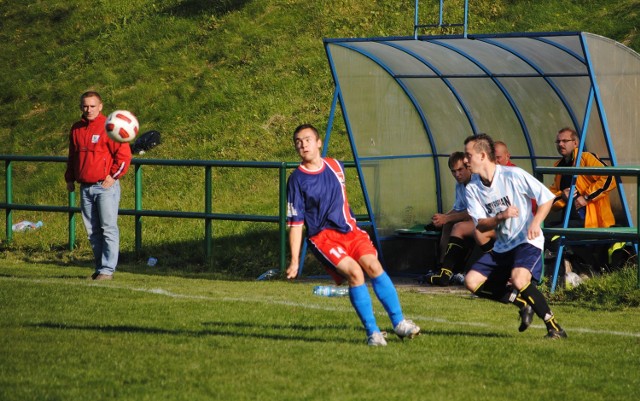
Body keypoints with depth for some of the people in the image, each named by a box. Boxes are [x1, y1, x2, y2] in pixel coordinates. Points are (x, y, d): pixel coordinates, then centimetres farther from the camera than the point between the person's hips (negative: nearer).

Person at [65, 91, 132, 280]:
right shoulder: (76, 129, 13)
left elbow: (124, 154, -9)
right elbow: (72, 157, 24)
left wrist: (114, 176, -11)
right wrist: (70, 178, 16)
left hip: (106, 187, -6)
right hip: (85, 188, 6)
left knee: (108, 229, -7)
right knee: (92, 231, 8)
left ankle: (107, 270, -9)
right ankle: (99, 267, 13)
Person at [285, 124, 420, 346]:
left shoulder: (336, 167, 7)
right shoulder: (296, 180, -6)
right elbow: (295, 223, -5)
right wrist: (294, 261, -8)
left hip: (349, 230, 4)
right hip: (323, 237, -4)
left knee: (373, 265, -20)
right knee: (354, 272, -25)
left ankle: (399, 323, -15)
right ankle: (372, 332, -19)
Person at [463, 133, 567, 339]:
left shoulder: (514, 175, -13)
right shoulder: (472, 189, 2)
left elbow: (547, 197, -7)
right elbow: (481, 225, -3)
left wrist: (535, 222, -23)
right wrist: (501, 217, -22)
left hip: (527, 241, -7)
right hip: (502, 247, 7)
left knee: (518, 280, -33)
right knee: (472, 281, -9)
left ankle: (554, 327, -21)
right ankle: (522, 302, 2)